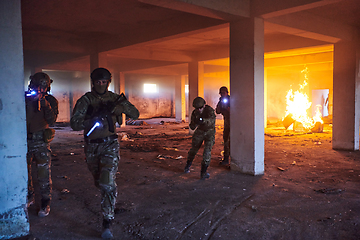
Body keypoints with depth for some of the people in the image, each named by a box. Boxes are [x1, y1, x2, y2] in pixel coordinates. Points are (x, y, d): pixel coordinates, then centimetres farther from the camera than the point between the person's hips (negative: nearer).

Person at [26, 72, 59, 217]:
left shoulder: (51, 101, -2)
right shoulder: (25, 98, 3)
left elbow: (51, 120, -14)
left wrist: (44, 103, -22)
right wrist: (30, 101, -15)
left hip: (41, 141, -3)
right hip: (25, 140, 3)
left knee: (44, 174, -4)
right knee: (24, 171, 13)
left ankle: (45, 204, 8)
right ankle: (29, 197, 32)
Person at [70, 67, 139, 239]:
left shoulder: (114, 98, 0)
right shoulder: (86, 100, -5)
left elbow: (135, 114, -2)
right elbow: (74, 124, -13)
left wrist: (117, 108, -20)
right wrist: (93, 120, -29)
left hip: (110, 145, -1)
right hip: (91, 147, 2)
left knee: (108, 183, -15)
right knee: (99, 182, 18)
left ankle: (107, 222, -6)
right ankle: (108, 201, 51)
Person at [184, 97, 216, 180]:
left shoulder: (209, 110, -27)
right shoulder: (195, 113, -15)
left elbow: (211, 120, -47)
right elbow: (192, 127, -16)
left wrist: (203, 120, -65)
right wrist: (194, 122, -38)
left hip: (210, 132, -3)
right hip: (200, 131, 3)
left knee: (207, 152, -15)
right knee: (193, 149, 12)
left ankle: (203, 173, -8)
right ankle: (187, 167, 33)